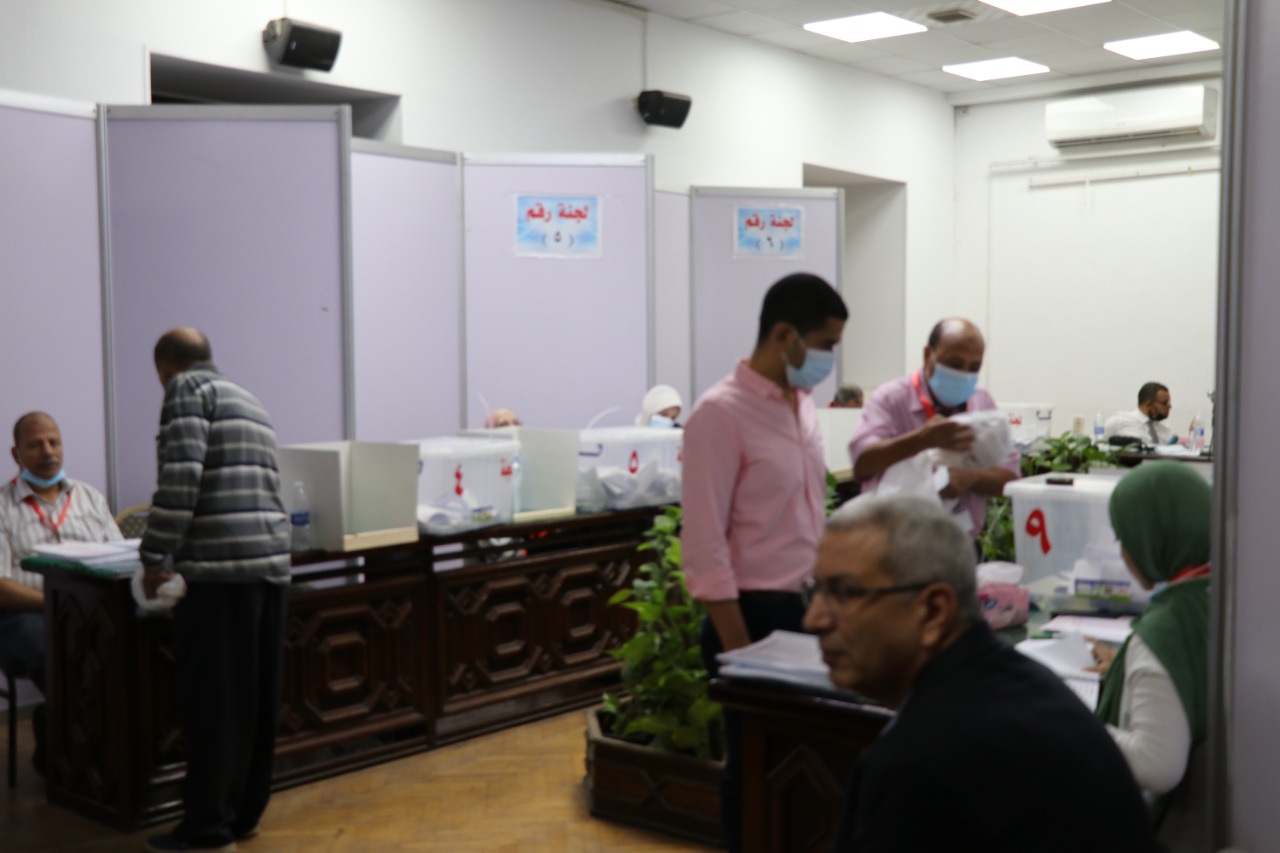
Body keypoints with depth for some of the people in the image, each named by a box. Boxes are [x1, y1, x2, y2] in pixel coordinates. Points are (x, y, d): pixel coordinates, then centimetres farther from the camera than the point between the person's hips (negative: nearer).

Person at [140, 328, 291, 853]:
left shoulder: (187, 389, 1)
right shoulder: (250, 402, 25)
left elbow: (180, 477, -13)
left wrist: (154, 558, -7)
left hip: (221, 563, -8)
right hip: (271, 558, 8)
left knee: (211, 700, -1)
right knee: (255, 698, 13)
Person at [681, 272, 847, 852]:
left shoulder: (803, 405, 8)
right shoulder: (721, 412, -16)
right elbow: (704, 542, -18)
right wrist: (737, 647, -19)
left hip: (808, 610, 7)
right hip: (757, 614, -7)